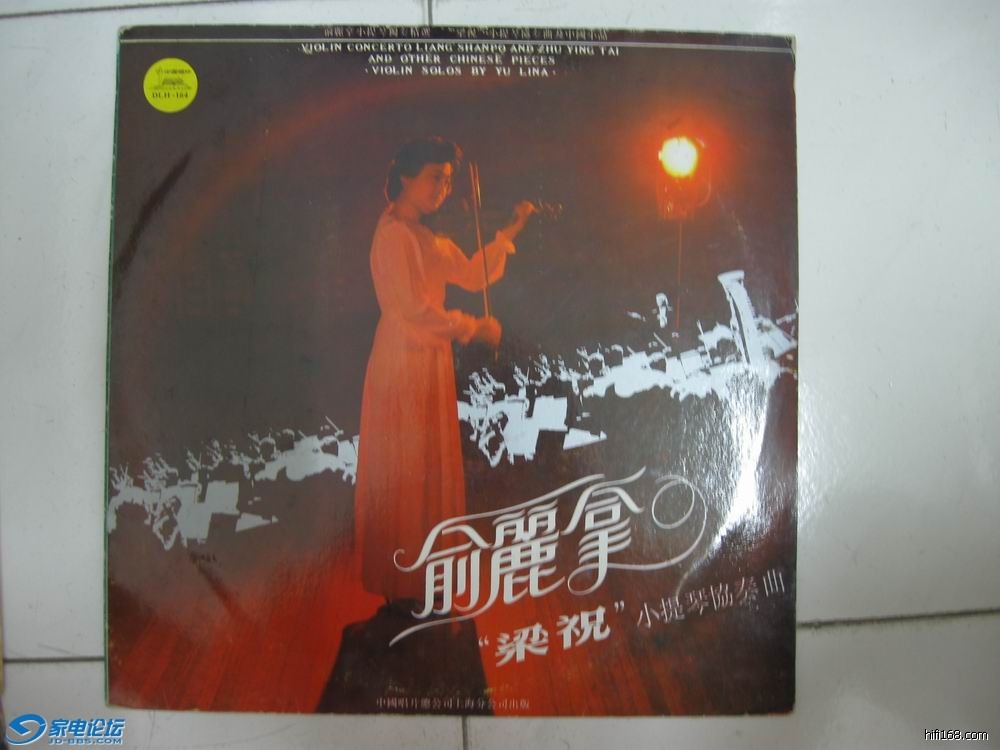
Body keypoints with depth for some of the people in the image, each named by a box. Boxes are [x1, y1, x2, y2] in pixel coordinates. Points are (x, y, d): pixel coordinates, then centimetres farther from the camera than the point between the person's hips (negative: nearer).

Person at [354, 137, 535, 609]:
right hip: (403, 363, -9)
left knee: (431, 472, 14)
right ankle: (402, 586, 13)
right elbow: (414, 309, -20)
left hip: (431, 363, 9)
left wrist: (509, 233, 8)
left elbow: (471, 276, 13)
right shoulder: (393, 234, -14)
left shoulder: (428, 238, 14)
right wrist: (474, 329, -12)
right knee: (404, 475, 0)